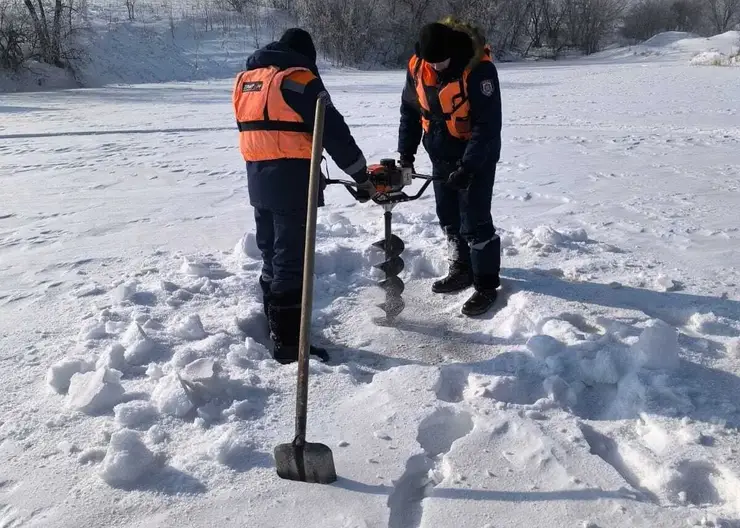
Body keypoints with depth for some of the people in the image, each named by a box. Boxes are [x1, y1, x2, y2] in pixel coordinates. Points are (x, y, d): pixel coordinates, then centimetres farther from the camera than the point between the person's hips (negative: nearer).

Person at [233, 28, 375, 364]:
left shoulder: (246, 79, 16)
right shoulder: (299, 79, -8)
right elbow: (334, 132, -12)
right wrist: (362, 177, -5)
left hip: (258, 179, 8)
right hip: (292, 182, -8)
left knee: (272, 255, 18)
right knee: (291, 260, -5)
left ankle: (275, 326, 32)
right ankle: (288, 343, -1)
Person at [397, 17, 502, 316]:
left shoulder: (478, 68, -24)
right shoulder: (417, 66, -6)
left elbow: (488, 124, -25)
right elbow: (409, 110, 7)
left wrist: (468, 165, -28)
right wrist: (406, 152, 2)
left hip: (477, 157, -6)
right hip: (441, 157, 7)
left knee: (474, 222, -6)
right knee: (448, 217, 14)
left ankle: (487, 285, 6)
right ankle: (462, 270, 32)